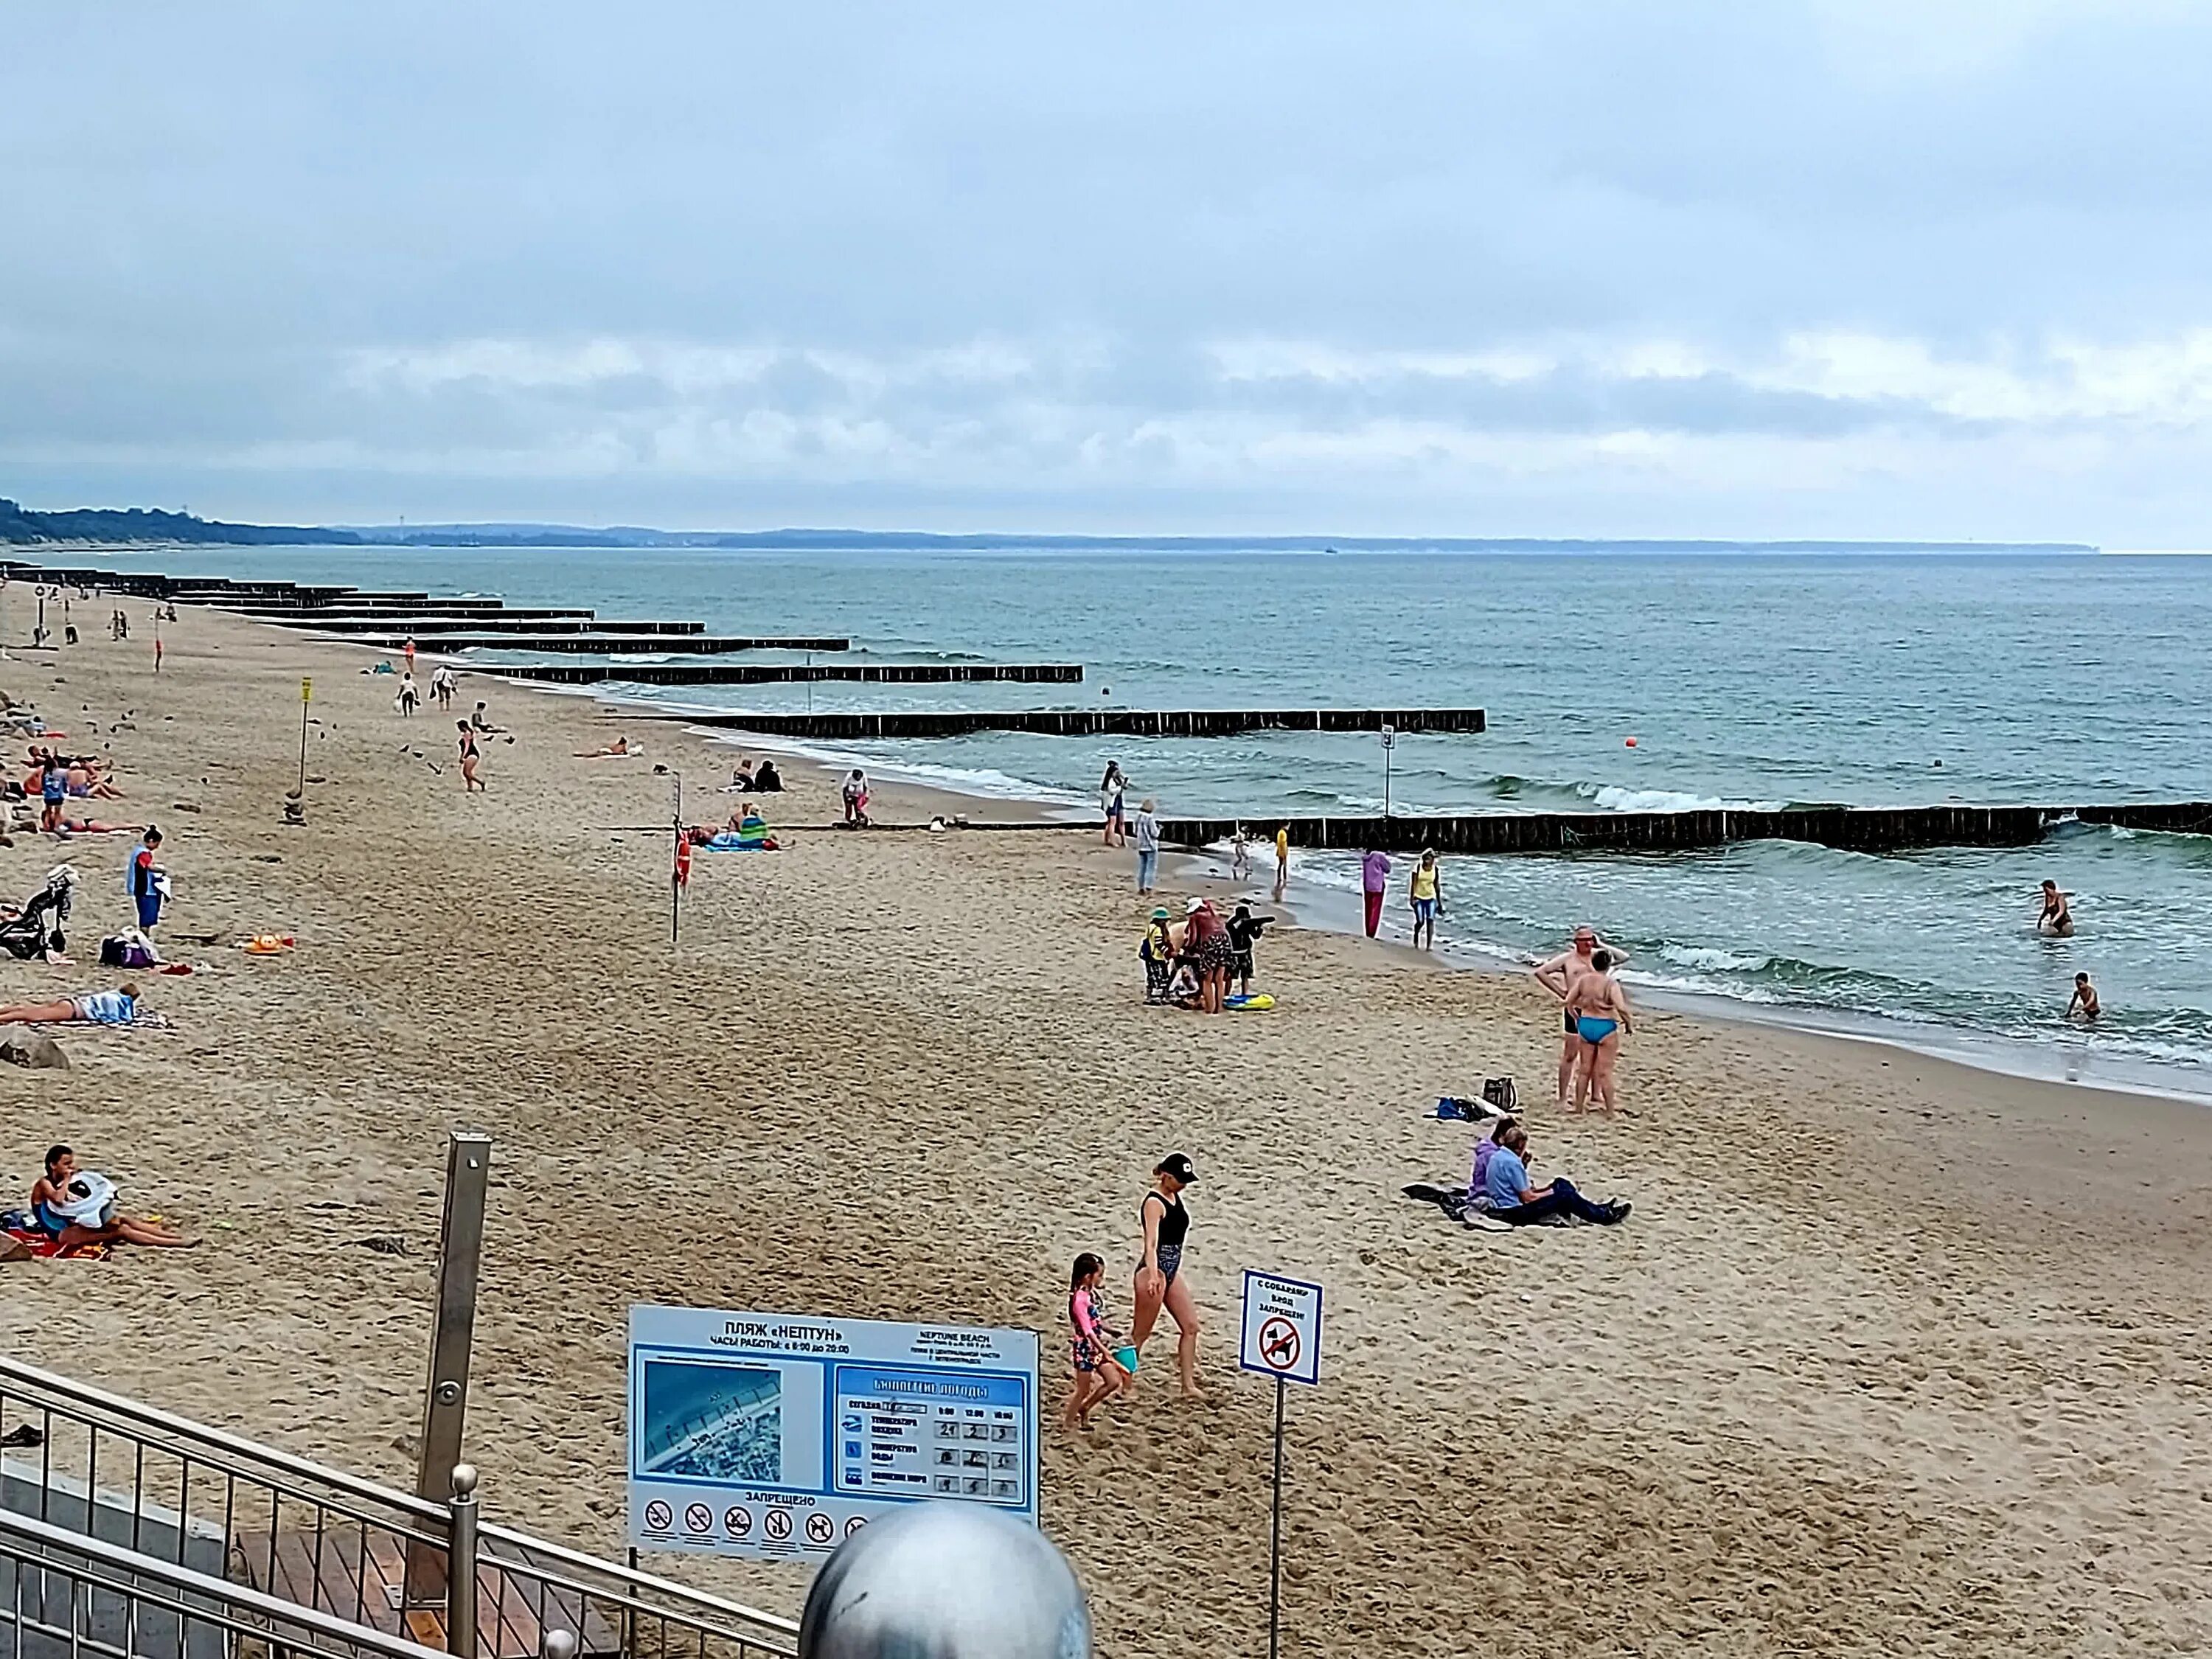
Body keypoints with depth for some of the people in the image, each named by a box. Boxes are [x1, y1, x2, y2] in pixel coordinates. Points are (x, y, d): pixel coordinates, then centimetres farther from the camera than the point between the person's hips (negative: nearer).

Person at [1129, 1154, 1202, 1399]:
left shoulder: (1175, 1197, 10)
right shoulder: (1154, 1203, -17)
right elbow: (1151, 1243, -29)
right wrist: (1153, 1275, -42)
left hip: (1172, 1270, 9)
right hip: (1154, 1271, -9)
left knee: (1191, 1326, 8)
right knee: (1140, 1333, 1)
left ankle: (1188, 1385, 14)